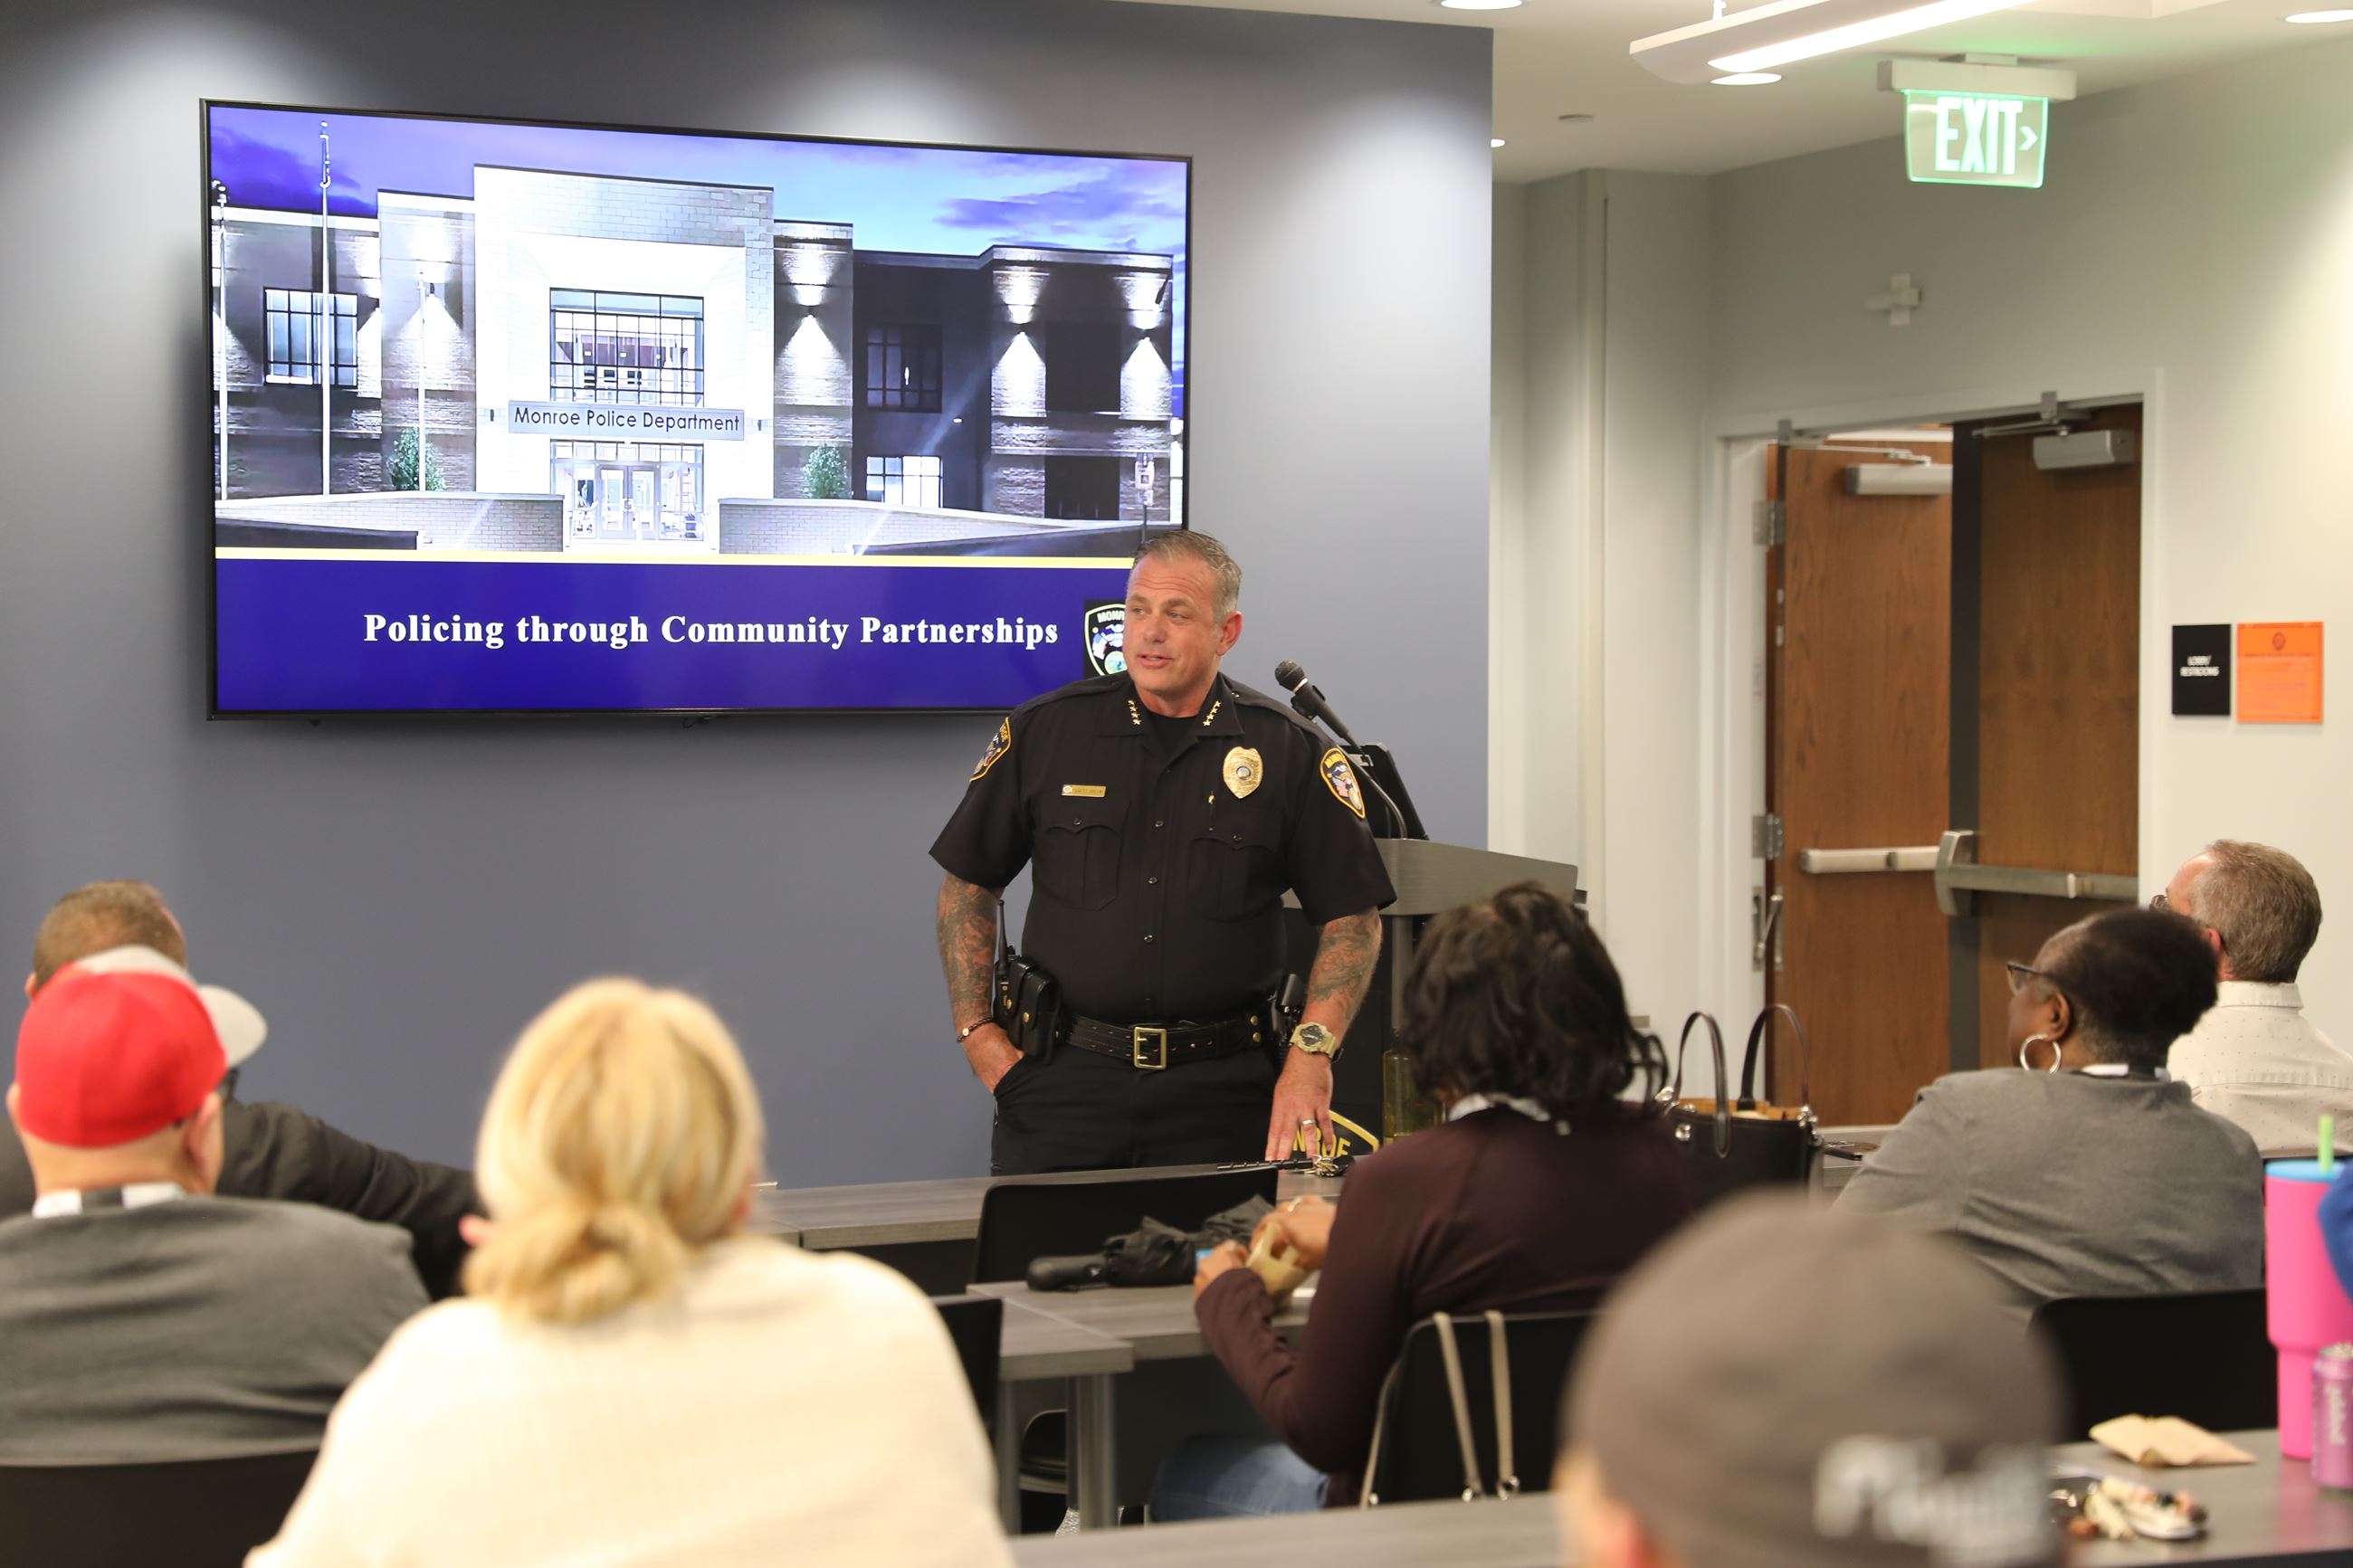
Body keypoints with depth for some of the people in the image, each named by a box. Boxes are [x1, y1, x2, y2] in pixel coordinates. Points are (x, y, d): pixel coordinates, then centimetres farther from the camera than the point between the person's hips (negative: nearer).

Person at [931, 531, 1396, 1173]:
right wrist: (977, 1033, 3)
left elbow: (1352, 917, 2)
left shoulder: (1291, 753, 0)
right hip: (1064, 1079, 0)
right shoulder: (1043, 732, 3)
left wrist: (1310, 1053, -9)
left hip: (1220, 1094, 0)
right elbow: (968, 886, 11)